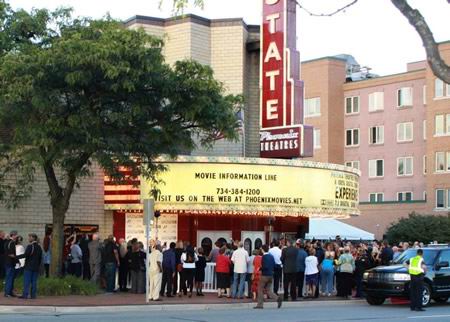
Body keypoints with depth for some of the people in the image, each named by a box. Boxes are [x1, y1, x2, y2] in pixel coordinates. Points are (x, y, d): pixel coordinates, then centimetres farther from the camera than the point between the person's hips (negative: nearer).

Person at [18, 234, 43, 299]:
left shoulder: (30, 246, -10)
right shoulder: (39, 247, 11)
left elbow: (25, 255, -18)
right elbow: (40, 258, 15)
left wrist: (16, 257, -15)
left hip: (28, 267, -6)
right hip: (36, 267, 6)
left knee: (27, 281, -3)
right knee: (34, 282, 7)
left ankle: (25, 295, -6)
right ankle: (33, 295, 5)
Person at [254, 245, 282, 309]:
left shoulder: (264, 256, -14)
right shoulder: (271, 256, 9)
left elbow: (265, 266, -23)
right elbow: (274, 266, 10)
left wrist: (260, 269, -6)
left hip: (265, 275, -7)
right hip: (271, 275, 7)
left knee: (260, 289, 6)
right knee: (268, 290, 13)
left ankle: (260, 304, 7)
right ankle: (278, 298, -6)